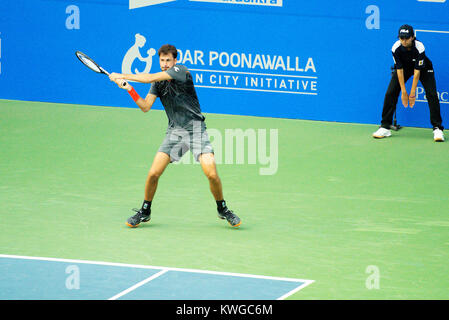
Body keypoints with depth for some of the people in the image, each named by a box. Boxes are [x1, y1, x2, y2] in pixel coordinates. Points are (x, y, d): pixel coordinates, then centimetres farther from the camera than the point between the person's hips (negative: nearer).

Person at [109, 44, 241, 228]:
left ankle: (222, 210, 7)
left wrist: (123, 76, -14)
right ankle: (145, 212, 13)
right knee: (153, 173, -8)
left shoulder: (180, 71, -12)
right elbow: (145, 106, 3)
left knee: (211, 174, -16)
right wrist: (129, 89, -10)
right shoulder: (158, 82, 7)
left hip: (195, 128, -4)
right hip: (174, 131, 4)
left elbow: (151, 78, -20)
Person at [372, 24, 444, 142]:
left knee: (432, 95, -18)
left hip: (423, 68, -2)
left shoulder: (419, 47, -34)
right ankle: (385, 127, -3)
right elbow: (399, 70, -22)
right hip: (404, 67, 2)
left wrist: (412, 93, -26)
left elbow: (417, 72, -29)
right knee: (390, 93, -12)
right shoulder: (396, 48, -28)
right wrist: (403, 92, -21)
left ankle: (437, 129, -12)